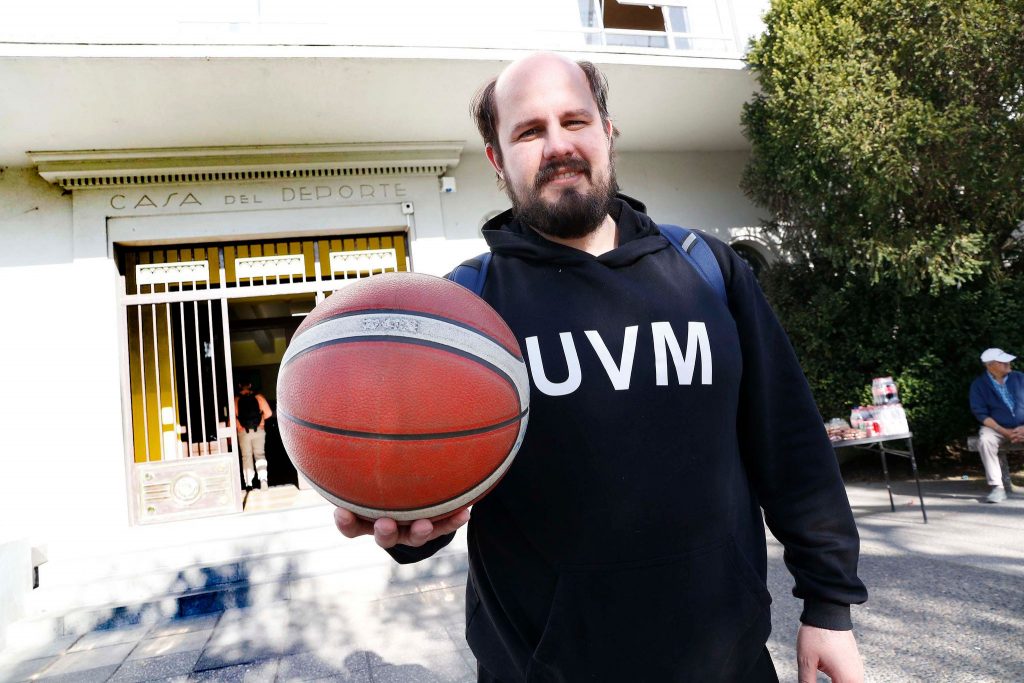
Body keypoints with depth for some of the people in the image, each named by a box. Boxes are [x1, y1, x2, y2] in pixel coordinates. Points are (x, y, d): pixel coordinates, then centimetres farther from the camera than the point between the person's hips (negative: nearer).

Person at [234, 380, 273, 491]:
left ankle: (249, 483, 4)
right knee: (260, 454, 9)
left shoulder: (236, 399, -2)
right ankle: (263, 478, -11)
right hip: (258, 431, 0)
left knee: (246, 456, 9)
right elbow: (268, 413, -6)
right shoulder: (258, 397, 0)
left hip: (243, 432, 0)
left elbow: (233, 417, -8)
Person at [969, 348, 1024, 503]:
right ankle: (997, 486, -29)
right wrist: (1004, 431, -17)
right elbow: (981, 414, -6)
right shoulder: (979, 385, -2)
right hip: (997, 427, -2)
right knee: (985, 440, -34)